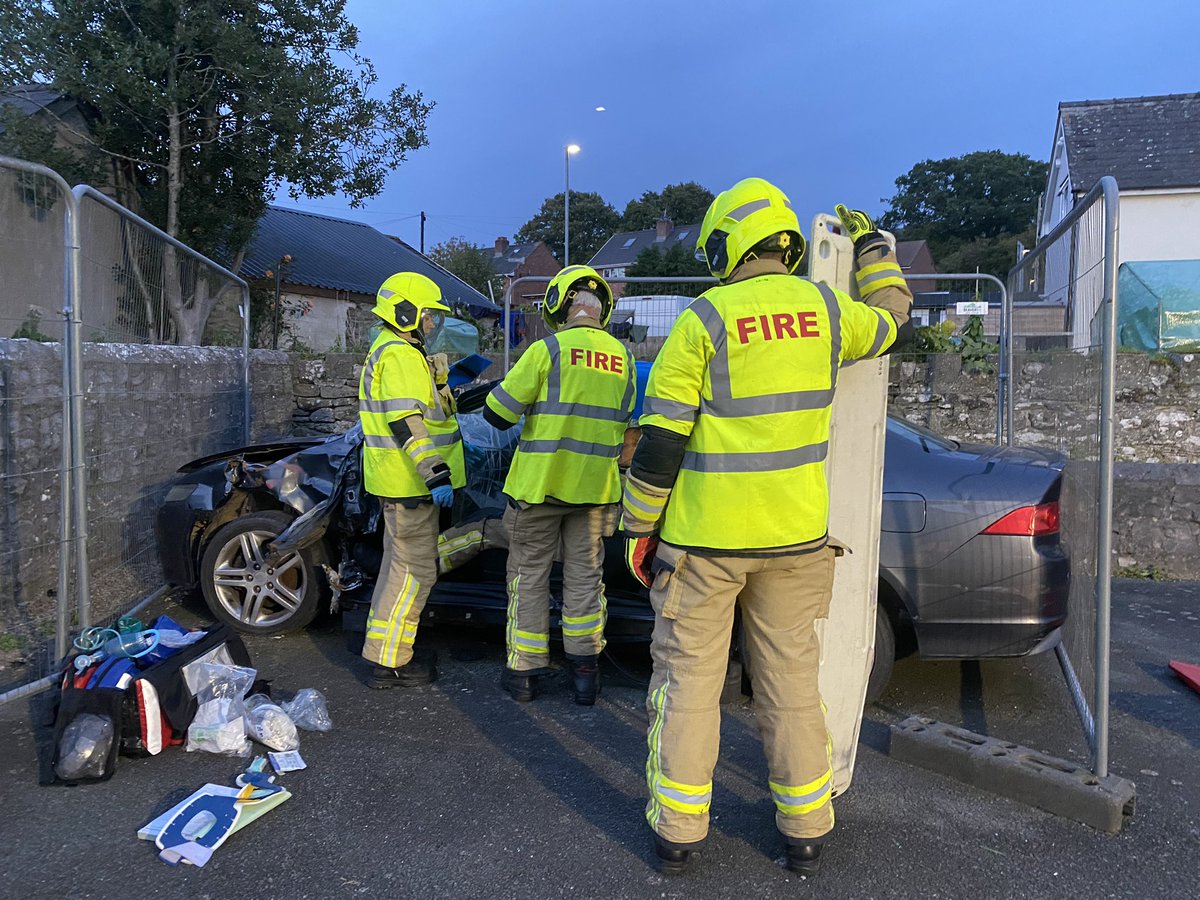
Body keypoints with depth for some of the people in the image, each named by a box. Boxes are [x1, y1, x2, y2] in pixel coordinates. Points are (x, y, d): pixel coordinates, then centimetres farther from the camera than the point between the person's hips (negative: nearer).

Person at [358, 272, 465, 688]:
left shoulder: (392, 352, 20)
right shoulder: (399, 356, -16)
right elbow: (406, 423, -25)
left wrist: (433, 473, 29)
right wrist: (436, 474, -28)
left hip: (402, 482, 11)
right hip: (409, 484, -11)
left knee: (400, 564, 19)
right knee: (416, 571, -5)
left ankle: (385, 649, 30)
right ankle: (388, 662, 2)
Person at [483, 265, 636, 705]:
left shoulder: (548, 350, -11)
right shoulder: (623, 358, 6)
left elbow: (497, 413, -9)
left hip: (541, 483, -4)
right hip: (595, 487, 4)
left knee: (529, 575, 8)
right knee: (585, 575, 13)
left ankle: (524, 670, 15)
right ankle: (585, 670, 18)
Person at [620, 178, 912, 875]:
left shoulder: (703, 320, -10)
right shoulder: (827, 309, 3)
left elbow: (660, 440, -12)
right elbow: (892, 313, 26)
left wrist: (639, 527, -2)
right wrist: (872, 242, 41)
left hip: (704, 537, -4)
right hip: (795, 535, 4)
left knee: (689, 677, 9)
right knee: (793, 677, 15)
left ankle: (678, 831, 20)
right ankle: (806, 831, 27)